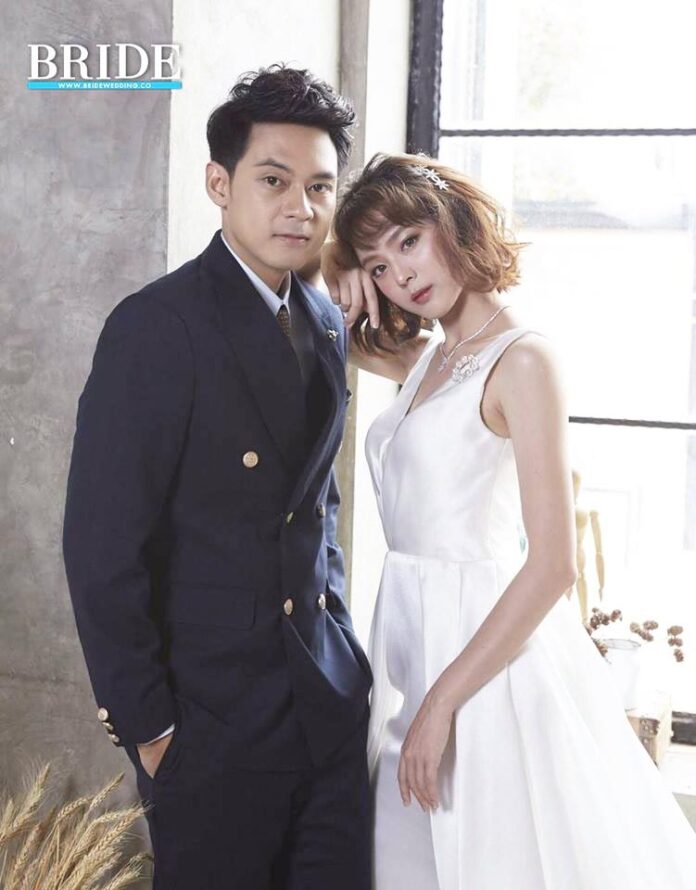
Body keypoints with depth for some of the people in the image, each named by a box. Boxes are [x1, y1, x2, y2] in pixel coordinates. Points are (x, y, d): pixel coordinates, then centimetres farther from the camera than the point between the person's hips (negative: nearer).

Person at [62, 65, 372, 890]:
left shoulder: (326, 324, 7)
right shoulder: (156, 327, -15)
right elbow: (101, 543, -16)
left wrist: (334, 626, 12)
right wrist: (144, 724, -14)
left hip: (329, 697, 6)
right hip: (210, 711, -6)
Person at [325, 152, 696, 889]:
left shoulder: (521, 358, -13)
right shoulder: (426, 358, 9)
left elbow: (552, 564, -19)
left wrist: (442, 702, -20)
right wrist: (342, 295, 5)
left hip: (483, 640, -8)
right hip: (411, 632, 8)